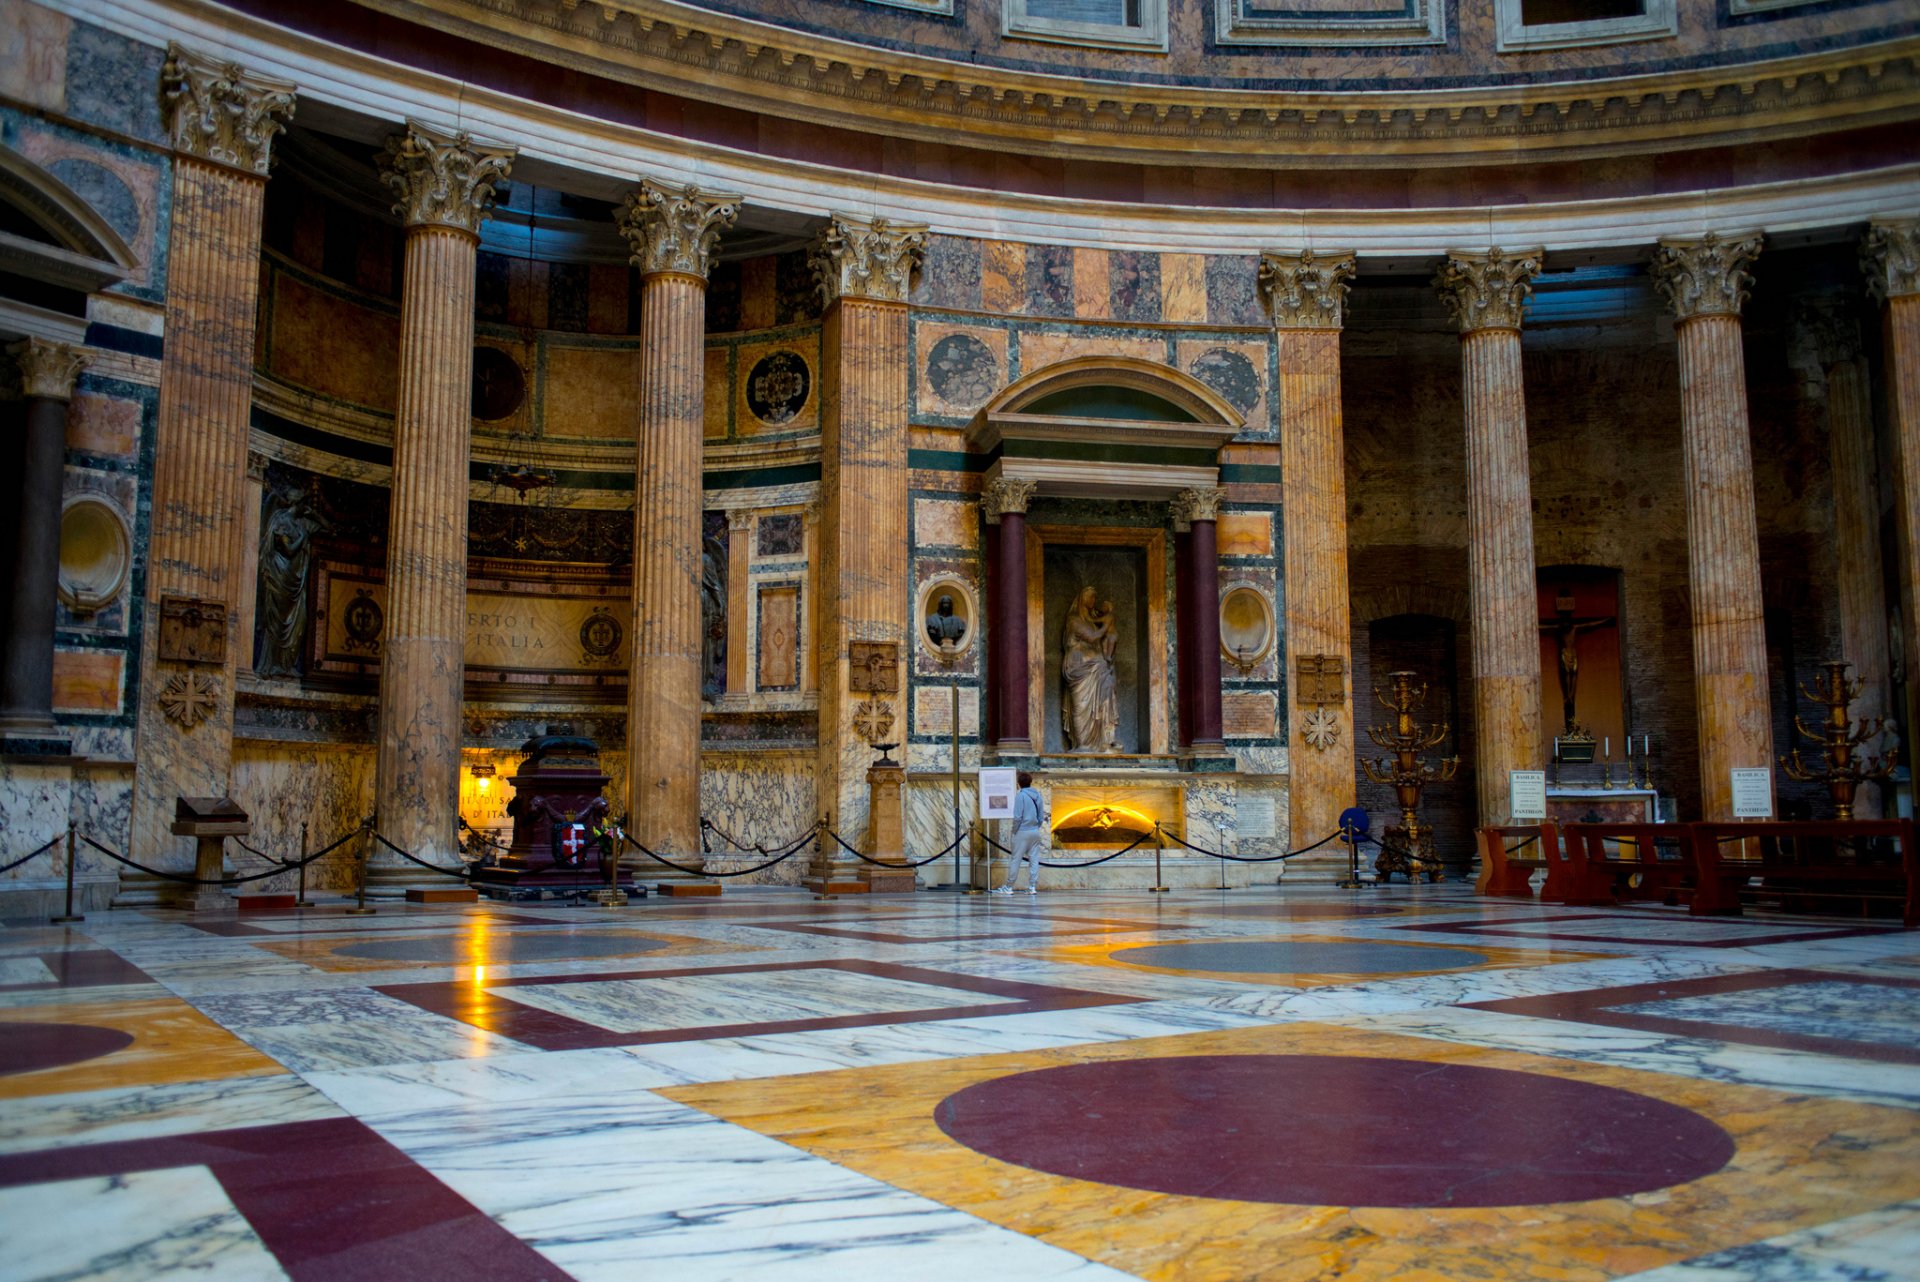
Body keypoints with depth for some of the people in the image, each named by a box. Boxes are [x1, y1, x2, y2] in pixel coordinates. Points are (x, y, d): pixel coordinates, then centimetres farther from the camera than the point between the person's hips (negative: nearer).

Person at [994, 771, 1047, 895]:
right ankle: (1033, 887, 4)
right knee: (1034, 860, 6)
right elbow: (1041, 817, 12)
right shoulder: (1038, 796, 7)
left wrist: (1014, 831, -4)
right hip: (1036, 832, 5)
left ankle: (1008, 887, 5)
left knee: (1016, 860, 0)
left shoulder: (1020, 795, -12)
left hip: (1023, 832, -5)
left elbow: (1017, 817, -14)